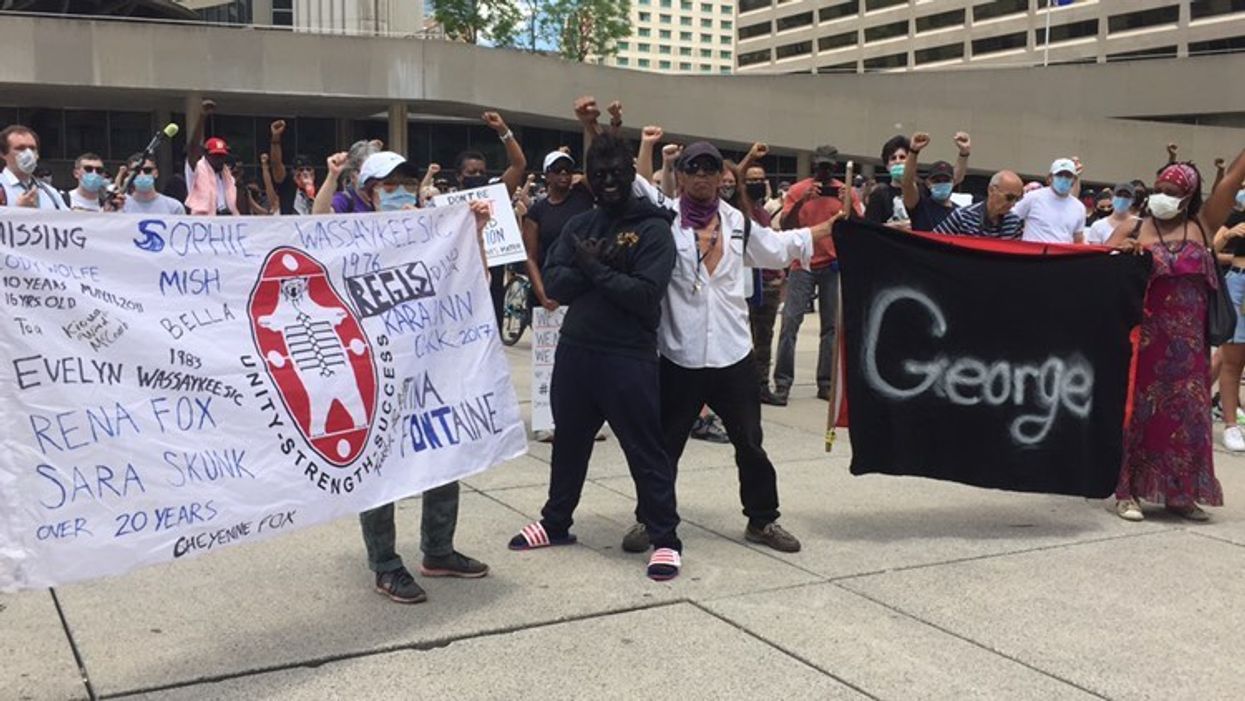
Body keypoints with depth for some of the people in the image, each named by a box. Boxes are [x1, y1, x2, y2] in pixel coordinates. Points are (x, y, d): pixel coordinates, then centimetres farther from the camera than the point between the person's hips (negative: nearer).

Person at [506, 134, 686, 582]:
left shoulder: (653, 229, -7)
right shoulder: (578, 226, 10)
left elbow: (646, 296, -18)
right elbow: (553, 284, -1)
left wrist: (595, 269, -12)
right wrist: (598, 268, -15)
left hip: (628, 357, -6)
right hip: (573, 350, 6)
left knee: (645, 449, 0)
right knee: (569, 441, 18)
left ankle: (665, 538, 10)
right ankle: (555, 523, 34)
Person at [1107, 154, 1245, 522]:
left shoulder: (1202, 225, 8)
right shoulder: (1133, 228, 4)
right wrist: (1118, 252, -23)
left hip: (1187, 342, 2)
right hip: (1143, 336, -2)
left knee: (1185, 412, 6)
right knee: (1138, 409, 1)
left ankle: (1180, 493, 16)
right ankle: (1127, 491, 8)